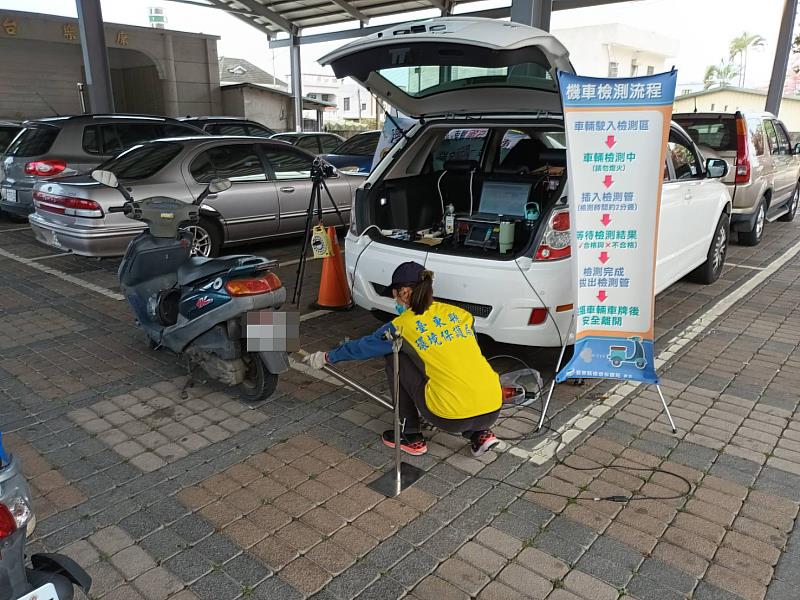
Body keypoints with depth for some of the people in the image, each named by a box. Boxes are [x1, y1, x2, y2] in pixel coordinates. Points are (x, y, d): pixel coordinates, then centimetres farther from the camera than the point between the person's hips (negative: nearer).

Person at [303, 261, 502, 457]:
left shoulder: (403, 325, 1)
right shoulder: (461, 314, 12)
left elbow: (362, 346, 16)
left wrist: (326, 357, 33)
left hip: (452, 417, -5)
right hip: (493, 411, 5)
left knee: (395, 359, 14)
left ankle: (411, 437, 21)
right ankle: (480, 434, 19)